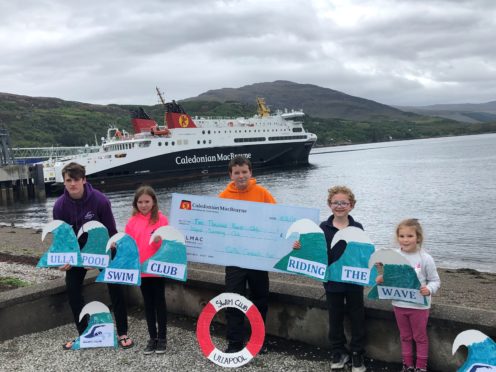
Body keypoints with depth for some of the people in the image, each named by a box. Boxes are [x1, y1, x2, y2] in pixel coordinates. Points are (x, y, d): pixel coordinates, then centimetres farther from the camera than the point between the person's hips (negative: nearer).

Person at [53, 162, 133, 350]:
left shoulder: (100, 200, -25)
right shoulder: (60, 205, -16)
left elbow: (111, 231, -18)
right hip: (76, 252, 3)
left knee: (115, 287, -6)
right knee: (72, 289, 1)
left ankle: (122, 333, 7)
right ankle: (83, 334, 17)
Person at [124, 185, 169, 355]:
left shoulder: (161, 219, -6)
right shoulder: (132, 222, 3)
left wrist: (158, 241, -26)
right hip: (140, 269, 3)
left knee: (159, 302, 7)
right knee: (148, 303, 12)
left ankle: (162, 337, 17)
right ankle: (152, 337, 21)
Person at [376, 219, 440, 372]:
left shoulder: (425, 258, -13)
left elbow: (435, 280, -6)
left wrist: (429, 289, -26)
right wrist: (381, 279, -12)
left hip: (419, 305, -3)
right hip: (399, 304, 3)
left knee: (420, 337, 13)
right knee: (405, 336, 18)